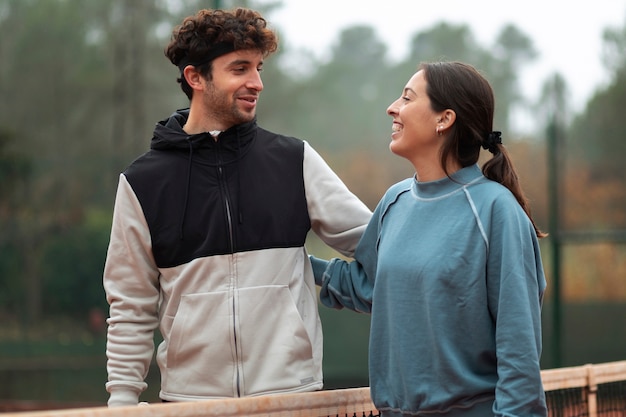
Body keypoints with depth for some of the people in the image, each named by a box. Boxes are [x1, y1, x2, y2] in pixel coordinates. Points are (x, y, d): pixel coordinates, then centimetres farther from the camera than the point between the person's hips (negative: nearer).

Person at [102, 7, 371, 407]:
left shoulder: (295, 161, 5)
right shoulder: (144, 182, 3)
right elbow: (131, 310, 5)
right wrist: (122, 400, 1)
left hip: (290, 390, 1)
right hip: (190, 394, 0)